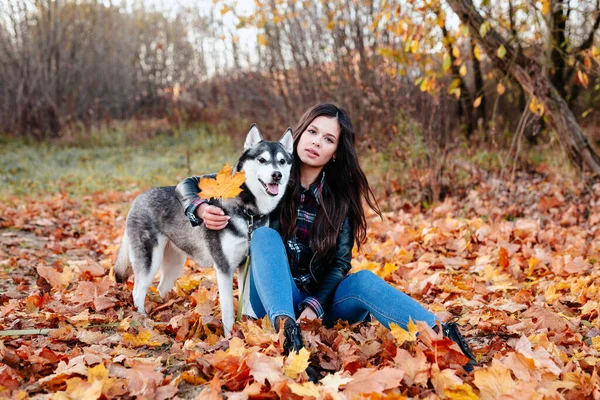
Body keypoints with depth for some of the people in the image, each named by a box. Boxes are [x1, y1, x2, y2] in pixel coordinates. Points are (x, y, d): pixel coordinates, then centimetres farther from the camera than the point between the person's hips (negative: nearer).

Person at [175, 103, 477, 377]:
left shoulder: (339, 197, -2)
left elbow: (340, 262, -4)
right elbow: (189, 185, -2)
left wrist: (315, 305, -21)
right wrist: (201, 209, -25)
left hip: (319, 296, 1)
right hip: (273, 296, -1)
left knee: (363, 281, -30)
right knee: (265, 234, -28)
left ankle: (441, 335, -50)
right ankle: (286, 328, -51)